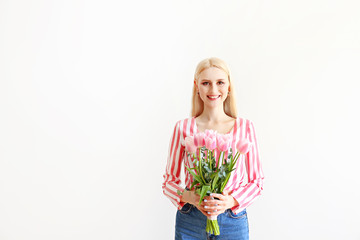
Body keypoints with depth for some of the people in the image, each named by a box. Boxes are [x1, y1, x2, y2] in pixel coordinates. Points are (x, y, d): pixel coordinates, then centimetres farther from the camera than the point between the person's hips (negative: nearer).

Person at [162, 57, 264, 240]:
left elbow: (256, 181, 2)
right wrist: (189, 197, -16)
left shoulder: (245, 127, -2)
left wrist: (231, 201, -14)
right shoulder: (183, 128, -3)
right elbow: (169, 180, 2)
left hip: (233, 222, 0)